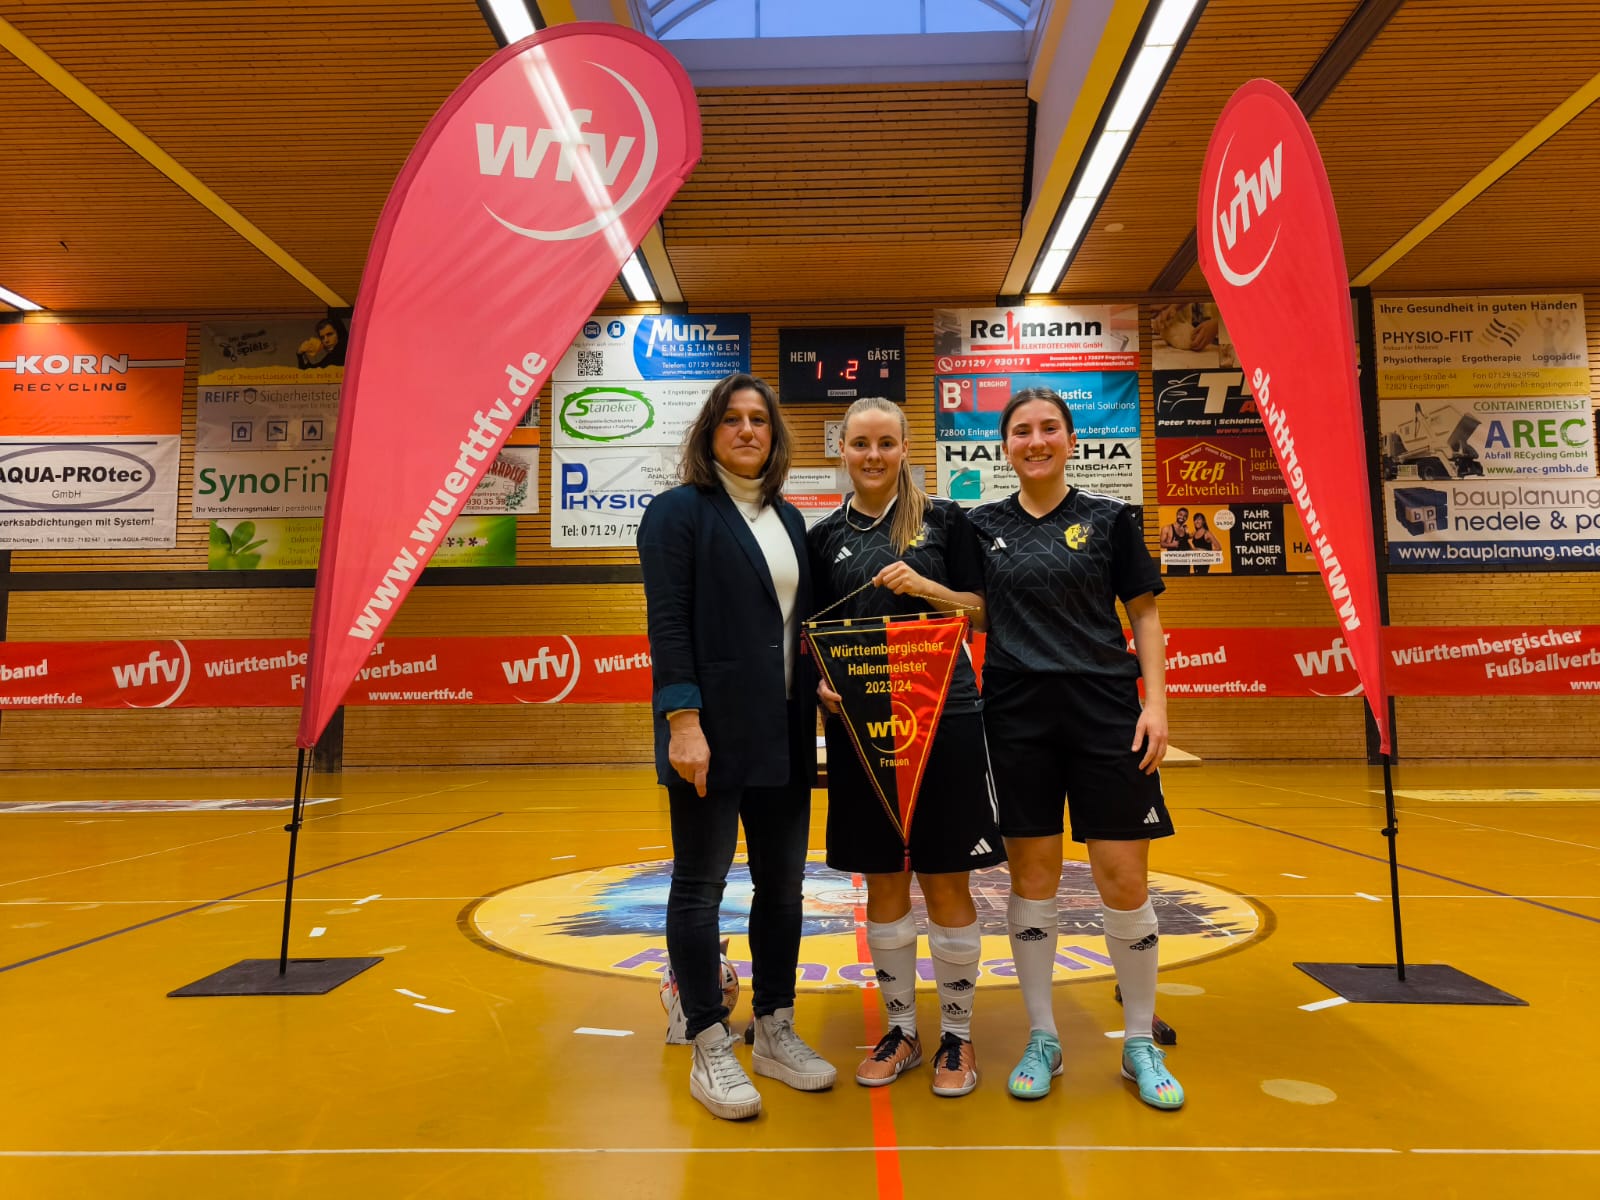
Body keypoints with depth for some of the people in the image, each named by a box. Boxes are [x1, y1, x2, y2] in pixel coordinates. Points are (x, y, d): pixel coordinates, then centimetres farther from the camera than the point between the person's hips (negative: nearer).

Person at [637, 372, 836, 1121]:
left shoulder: (789, 520, 15)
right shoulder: (679, 512, -4)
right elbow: (667, 624, -12)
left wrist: (816, 699, 9)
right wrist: (682, 722, -19)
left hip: (784, 736, 7)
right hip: (714, 734, -6)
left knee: (782, 884, 12)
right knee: (701, 888, 5)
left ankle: (776, 1034, 28)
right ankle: (709, 1052, 19)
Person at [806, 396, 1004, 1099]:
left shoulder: (943, 519, 2)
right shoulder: (824, 537, 8)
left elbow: (982, 612, 3)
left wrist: (925, 587, -14)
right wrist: (823, 684, -9)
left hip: (944, 717, -2)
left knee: (945, 882, 4)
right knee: (882, 882, 11)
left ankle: (957, 1036, 23)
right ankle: (901, 1031, 27)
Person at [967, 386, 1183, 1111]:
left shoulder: (1109, 519, 5)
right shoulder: (983, 526, 9)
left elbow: (1144, 615, 5)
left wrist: (1156, 702, -4)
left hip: (1105, 712, -1)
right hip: (1017, 716, 1)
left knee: (1123, 878, 1)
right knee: (1031, 874, 6)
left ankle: (1140, 1044, 22)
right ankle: (1042, 1040, 22)